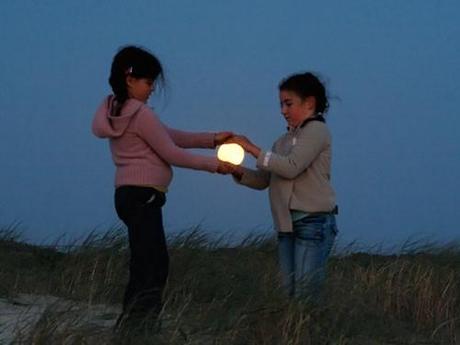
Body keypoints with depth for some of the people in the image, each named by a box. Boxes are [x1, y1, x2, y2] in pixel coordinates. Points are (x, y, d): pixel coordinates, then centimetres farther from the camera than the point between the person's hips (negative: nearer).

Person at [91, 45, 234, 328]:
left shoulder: (116, 111, 15)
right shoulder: (141, 114, -14)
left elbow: (169, 135, 15)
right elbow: (171, 153, -10)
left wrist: (212, 140, 10)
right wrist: (215, 165, -1)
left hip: (131, 195, 10)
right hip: (142, 196, -10)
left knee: (156, 263, 13)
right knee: (148, 268, -14)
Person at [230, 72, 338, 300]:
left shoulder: (316, 130, -4)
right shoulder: (284, 140, 19)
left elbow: (291, 167, -17)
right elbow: (263, 180, 16)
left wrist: (254, 150, -13)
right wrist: (238, 171, -2)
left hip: (313, 222, -8)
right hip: (287, 225, 8)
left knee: (305, 295, -11)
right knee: (289, 292, 6)